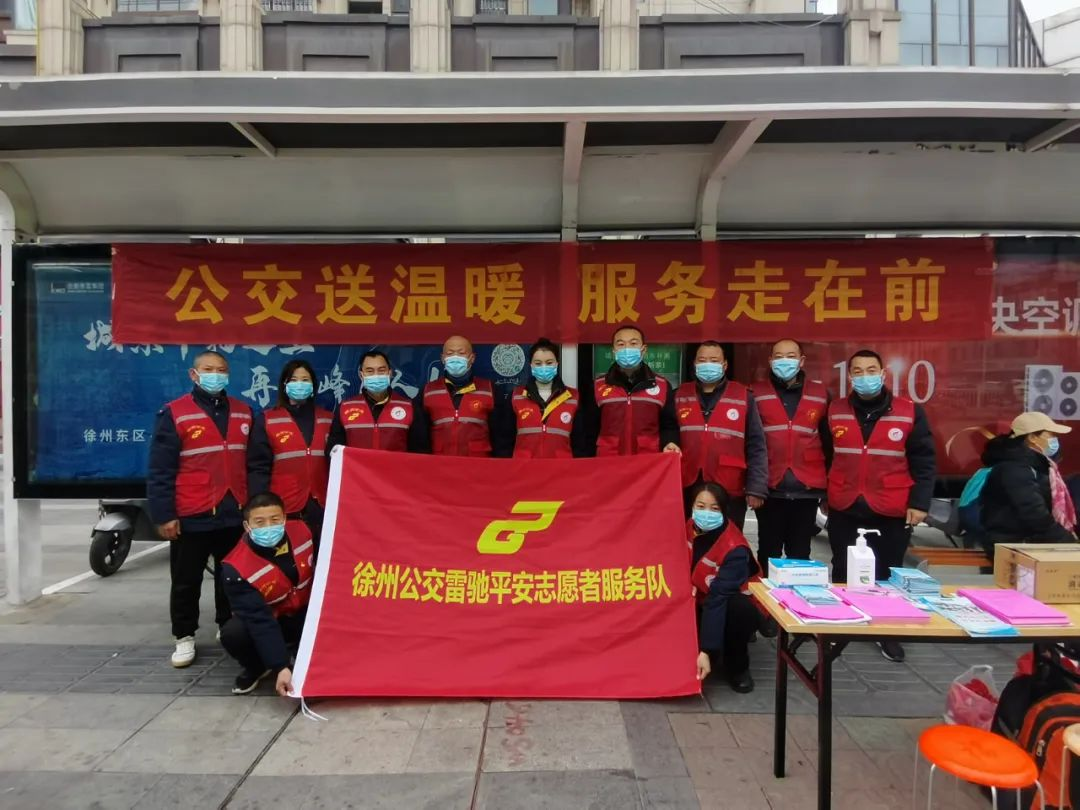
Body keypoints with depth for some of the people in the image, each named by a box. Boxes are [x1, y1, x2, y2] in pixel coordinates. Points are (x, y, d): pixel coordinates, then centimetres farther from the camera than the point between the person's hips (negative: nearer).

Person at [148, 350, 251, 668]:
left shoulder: (244, 413, 9)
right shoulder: (174, 414, -4)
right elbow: (160, 470, -7)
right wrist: (163, 515, -10)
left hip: (235, 515, 4)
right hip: (191, 518, -3)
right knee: (186, 582, 10)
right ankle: (185, 637, 26)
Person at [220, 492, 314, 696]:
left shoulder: (302, 532, -19)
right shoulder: (237, 568, -30)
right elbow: (260, 621, -33)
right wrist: (280, 667, -38)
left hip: (305, 613, 3)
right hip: (266, 621, -2)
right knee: (233, 633, -32)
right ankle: (256, 668, 3)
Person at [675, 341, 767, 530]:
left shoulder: (743, 397, 2)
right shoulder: (679, 396, 7)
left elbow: (756, 447, 0)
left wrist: (756, 488, -6)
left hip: (730, 493, -2)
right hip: (687, 490, 2)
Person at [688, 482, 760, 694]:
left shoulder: (735, 549, -31)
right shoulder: (688, 529, -14)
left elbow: (719, 598, -37)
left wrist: (706, 650, -41)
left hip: (728, 604, -4)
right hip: (695, 602, 4)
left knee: (743, 611, -38)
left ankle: (737, 666, -9)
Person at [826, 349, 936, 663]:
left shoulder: (910, 412, -2)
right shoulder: (834, 411, 3)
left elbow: (924, 461, -1)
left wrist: (919, 501, -6)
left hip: (892, 512, -1)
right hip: (844, 509, 2)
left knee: (888, 574, 9)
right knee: (843, 572, 13)